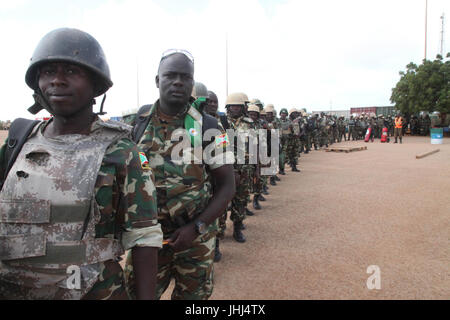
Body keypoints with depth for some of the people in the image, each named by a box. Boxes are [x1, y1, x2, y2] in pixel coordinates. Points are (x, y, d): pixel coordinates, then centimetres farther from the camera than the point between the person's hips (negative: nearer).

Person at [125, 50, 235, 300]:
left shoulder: (208, 127, -6)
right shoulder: (137, 123, 1)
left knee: (193, 293, 15)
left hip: (195, 236, -1)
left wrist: (195, 228, -13)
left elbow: (227, 186, -5)